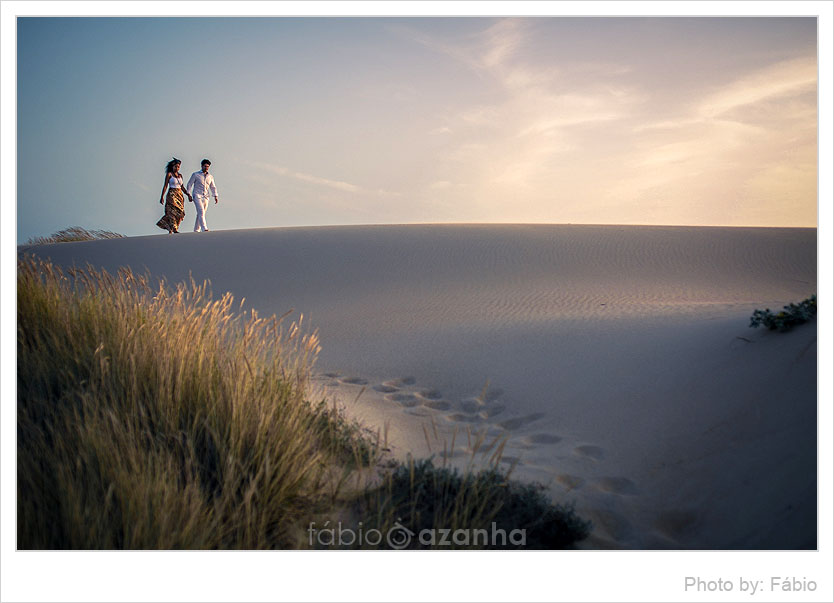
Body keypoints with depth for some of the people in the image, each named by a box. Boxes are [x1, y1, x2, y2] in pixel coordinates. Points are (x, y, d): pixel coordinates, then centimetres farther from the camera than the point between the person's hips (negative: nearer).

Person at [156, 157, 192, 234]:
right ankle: (173, 229, -14)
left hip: (180, 195, 6)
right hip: (172, 195, -6)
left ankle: (170, 230, 9)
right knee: (173, 211, -12)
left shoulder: (180, 175, 14)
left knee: (180, 212, -1)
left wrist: (188, 194, 14)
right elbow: (165, 186, -3)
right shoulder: (169, 174, -1)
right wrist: (162, 196, -9)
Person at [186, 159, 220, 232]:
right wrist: (188, 194, -3)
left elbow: (213, 187, 19)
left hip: (205, 197, 4)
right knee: (201, 212, -17)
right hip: (197, 196, -4)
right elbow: (189, 185, 6)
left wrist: (215, 196, 7)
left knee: (201, 214, 4)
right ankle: (205, 229, -27)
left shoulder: (210, 177, 14)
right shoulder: (195, 175, 3)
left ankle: (196, 230, 12)